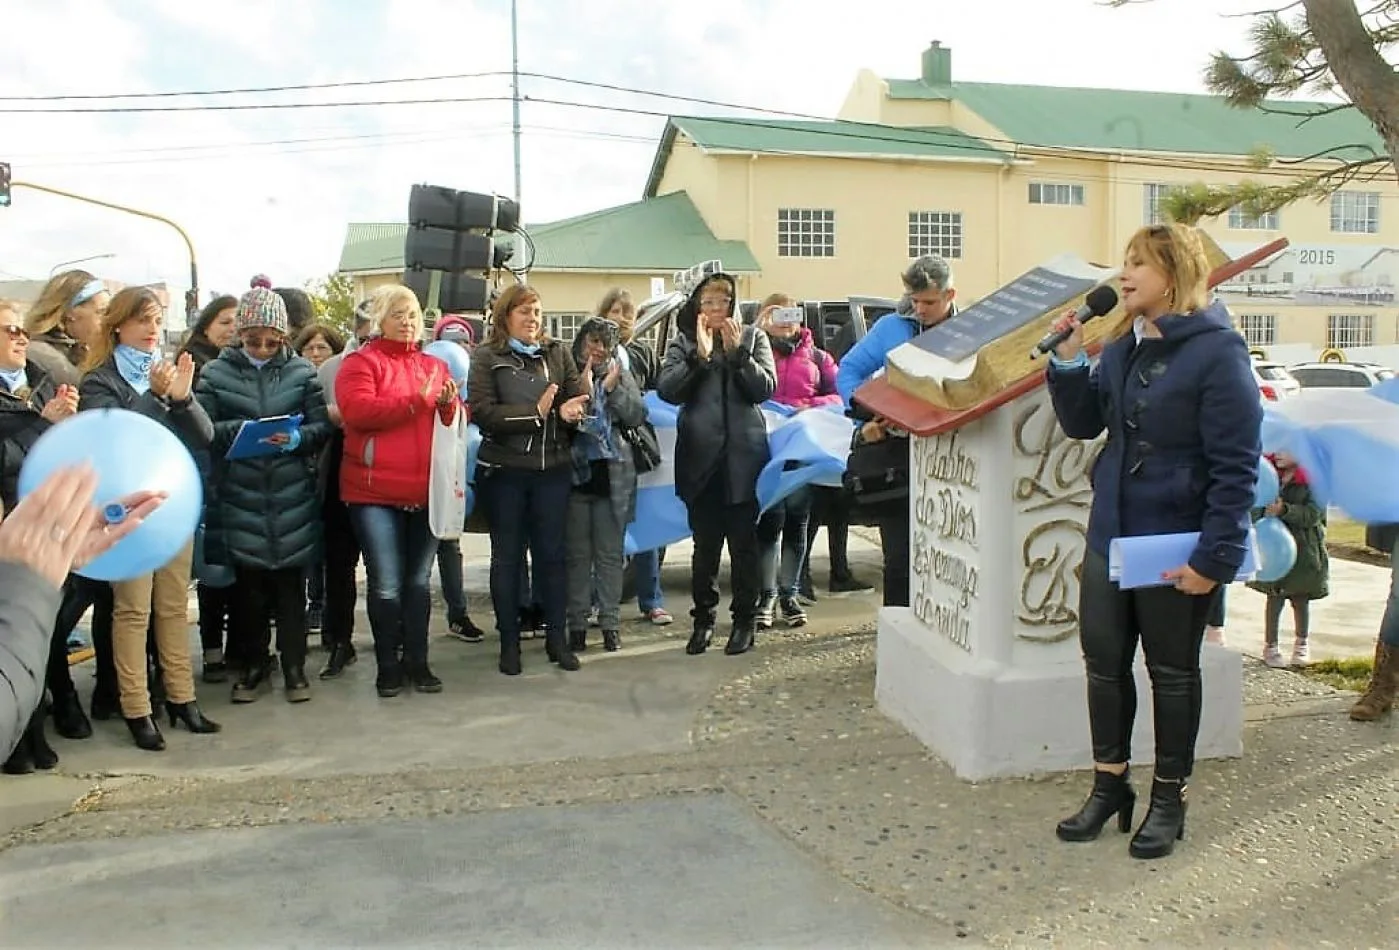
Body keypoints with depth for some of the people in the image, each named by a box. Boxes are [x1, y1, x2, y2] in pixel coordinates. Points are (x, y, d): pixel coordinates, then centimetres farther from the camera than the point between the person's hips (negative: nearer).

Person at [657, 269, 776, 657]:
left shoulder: (753, 337, 8)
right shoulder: (683, 342, 9)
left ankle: (745, 620, 16)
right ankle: (703, 618, 19)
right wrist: (700, 355, -14)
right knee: (704, 544, 5)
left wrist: (737, 351, -12)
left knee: (744, 541, 5)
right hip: (700, 457, 1)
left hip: (743, 454, 0)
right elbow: (666, 389, -6)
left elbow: (765, 389, -3)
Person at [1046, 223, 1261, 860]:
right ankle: (1109, 784, 29)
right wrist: (1068, 361, -4)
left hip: (1176, 546, -6)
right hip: (1110, 536, 6)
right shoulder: (1123, 348, 7)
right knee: (1103, 662, 12)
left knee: (1173, 673, 10)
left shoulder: (1217, 351, -14)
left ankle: (1169, 797, 27)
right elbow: (1083, 423, 10)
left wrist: (1215, 557, -20)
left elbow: (1236, 466, -17)